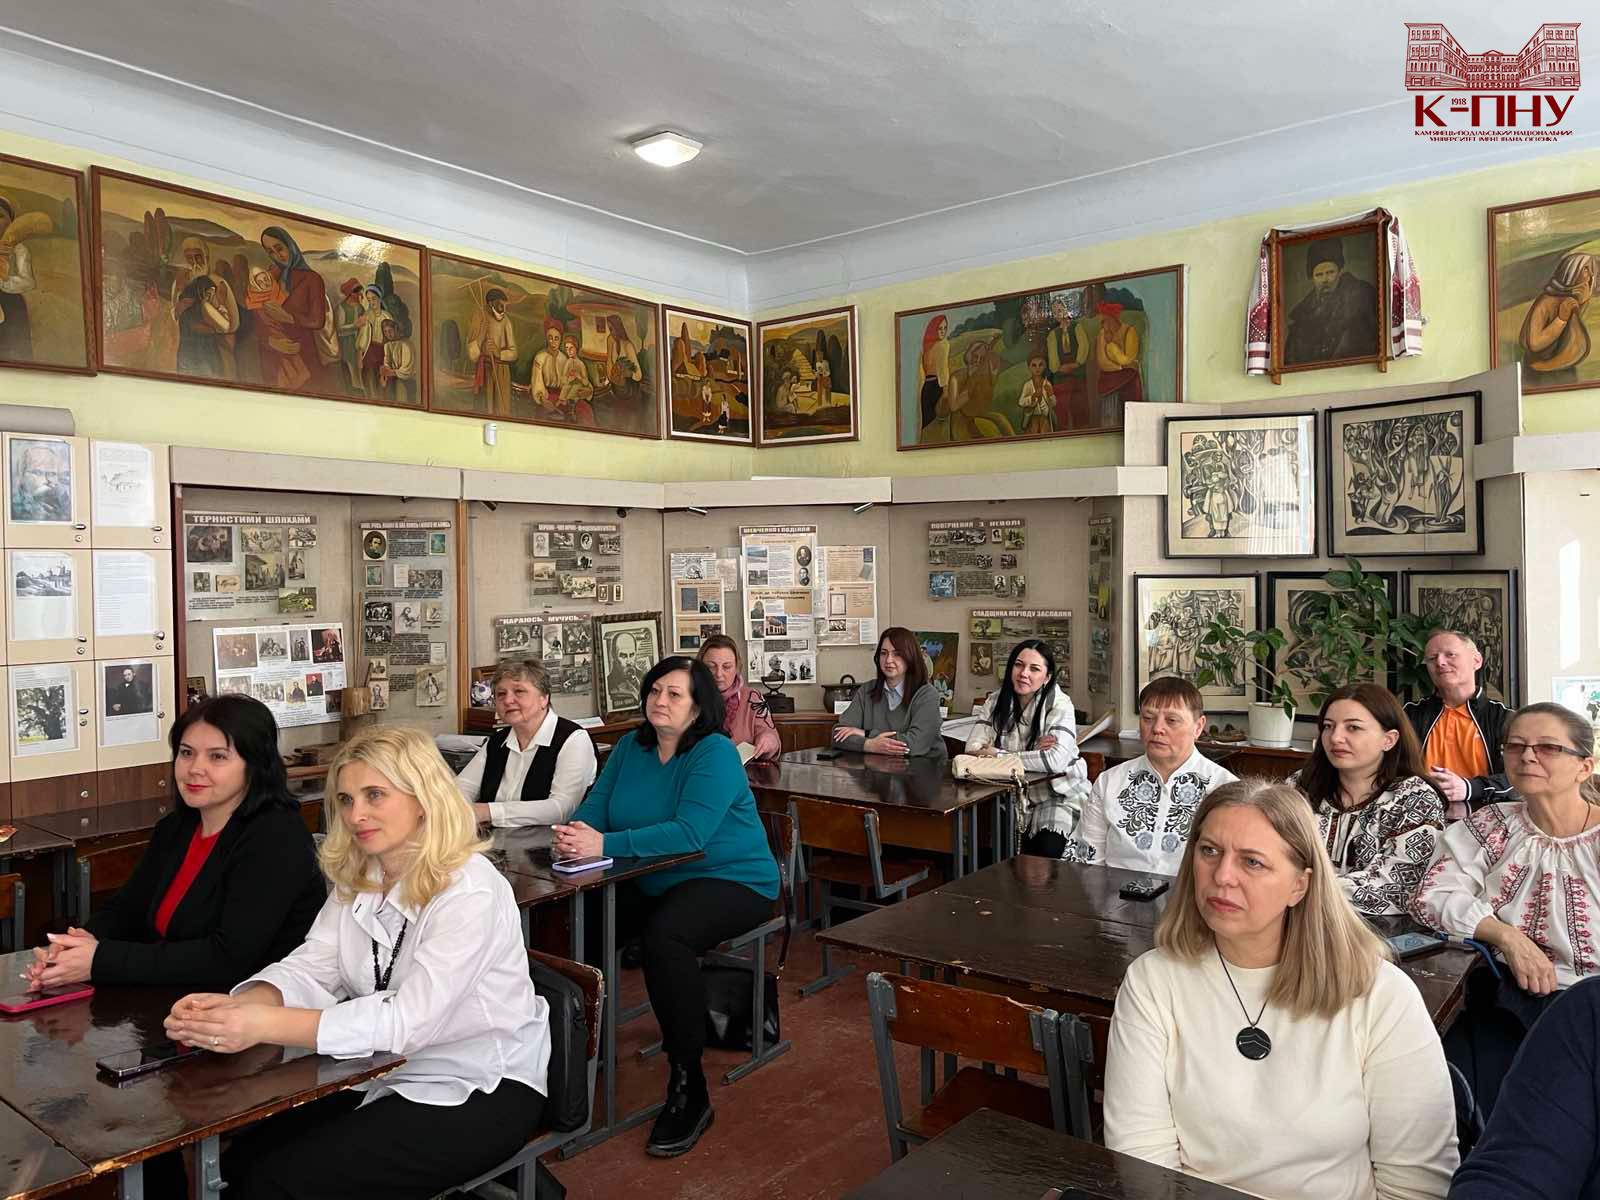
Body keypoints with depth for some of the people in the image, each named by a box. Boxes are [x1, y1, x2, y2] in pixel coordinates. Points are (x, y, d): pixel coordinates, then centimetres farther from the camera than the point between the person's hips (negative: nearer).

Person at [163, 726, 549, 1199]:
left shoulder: (469, 891, -24)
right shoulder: (355, 877, 3)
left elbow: (409, 1020, -30)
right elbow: (310, 969, -5)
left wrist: (266, 1026, -36)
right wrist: (236, 1005, -26)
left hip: (481, 1091, -7)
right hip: (386, 1074, 7)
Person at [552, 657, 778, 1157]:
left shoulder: (715, 754, -17)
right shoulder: (630, 747, 5)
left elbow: (689, 833, -29)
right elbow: (595, 806, -1)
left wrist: (604, 844, -35)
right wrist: (575, 831, -26)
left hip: (731, 881, -7)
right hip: (652, 882, 7)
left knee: (664, 936, -33)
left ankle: (688, 1091, -19)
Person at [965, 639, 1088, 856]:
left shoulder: (1059, 705, -13)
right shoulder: (997, 701, 1)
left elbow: (1056, 760, -29)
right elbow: (972, 748, -11)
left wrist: (997, 755, -21)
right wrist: (1032, 753, -20)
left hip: (1059, 794, -3)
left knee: (1047, 850, -29)